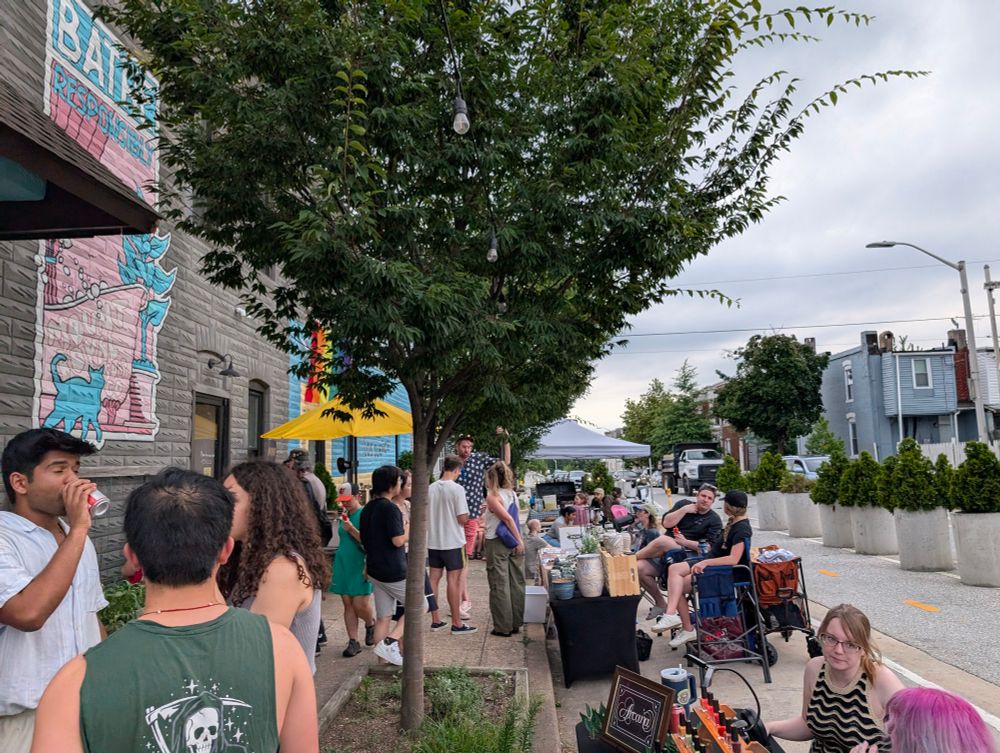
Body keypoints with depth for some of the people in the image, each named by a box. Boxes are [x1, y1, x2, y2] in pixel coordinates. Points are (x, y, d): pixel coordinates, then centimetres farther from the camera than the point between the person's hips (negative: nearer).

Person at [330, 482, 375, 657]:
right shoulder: (344, 516, 12)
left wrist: (351, 529, -25)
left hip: (360, 565, -6)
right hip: (343, 564, 6)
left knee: (360, 604, -7)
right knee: (347, 604, 5)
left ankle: (371, 625, 24)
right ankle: (353, 642, 12)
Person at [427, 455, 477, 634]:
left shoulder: (430, 488, 1)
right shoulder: (457, 489, -15)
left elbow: (425, 515, 7)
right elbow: (463, 519, -16)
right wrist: (466, 515, 5)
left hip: (433, 541, 5)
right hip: (452, 541, -5)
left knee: (434, 579, 12)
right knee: (453, 581, 1)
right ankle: (457, 623, 7)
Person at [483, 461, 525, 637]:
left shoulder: (492, 496, -13)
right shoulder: (512, 494, 7)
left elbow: (507, 518, -20)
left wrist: (519, 540, -17)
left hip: (497, 543, -6)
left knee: (499, 585, 2)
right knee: (516, 584, 11)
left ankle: (503, 627, 7)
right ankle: (516, 624, 19)